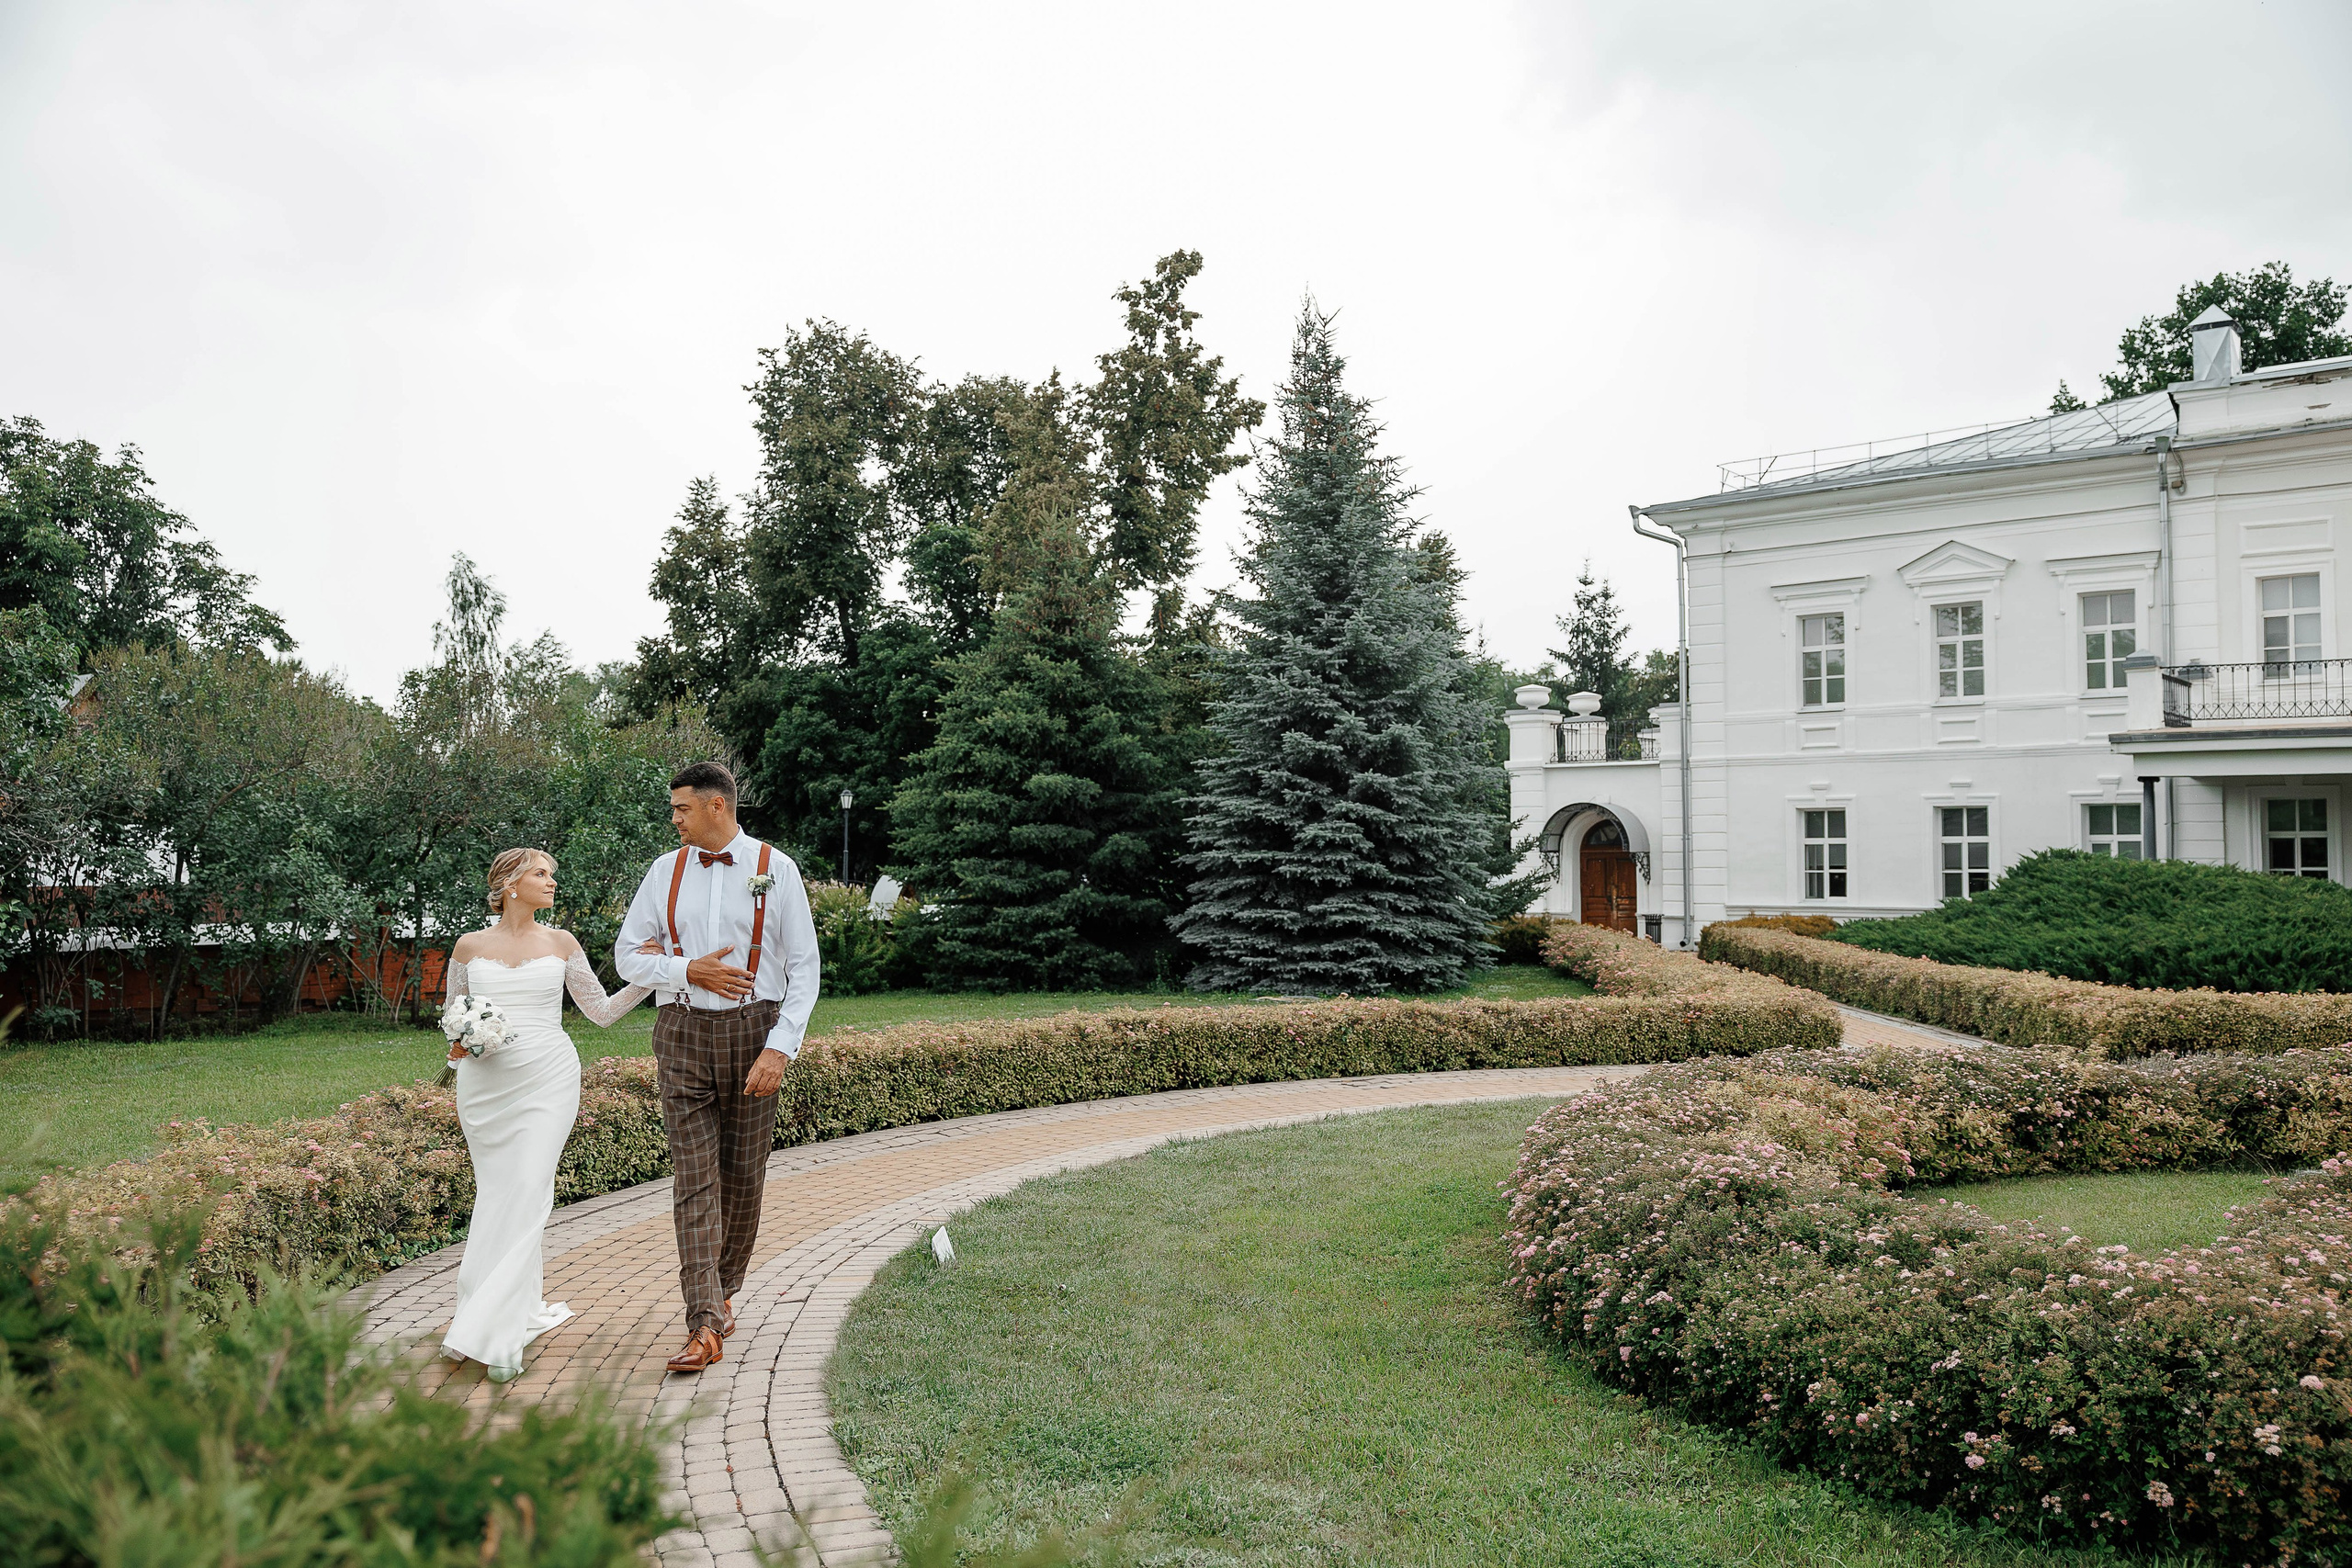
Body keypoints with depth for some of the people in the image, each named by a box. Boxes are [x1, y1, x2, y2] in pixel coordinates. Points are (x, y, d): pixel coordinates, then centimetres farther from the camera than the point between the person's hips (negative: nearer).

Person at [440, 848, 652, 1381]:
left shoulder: (560, 943, 7)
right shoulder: (469, 947, 7)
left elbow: (602, 1011, 11)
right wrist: (458, 1045, -5)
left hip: (546, 1080, -1)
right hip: (485, 1084, 1)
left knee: (528, 1193, -10)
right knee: (496, 1193, 4)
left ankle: (491, 1330, -8)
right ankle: (524, 1305, 18)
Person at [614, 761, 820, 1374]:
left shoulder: (775, 869, -1)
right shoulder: (666, 871, 7)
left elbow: (803, 967, -3)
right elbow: (627, 955, 10)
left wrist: (779, 1048, -13)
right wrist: (689, 971, -8)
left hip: (754, 1031, -1)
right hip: (684, 1032, 1)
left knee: (744, 1175, 7)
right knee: (694, 1179, -6)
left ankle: (724, 1290, 28)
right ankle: (705, 1327, -8)